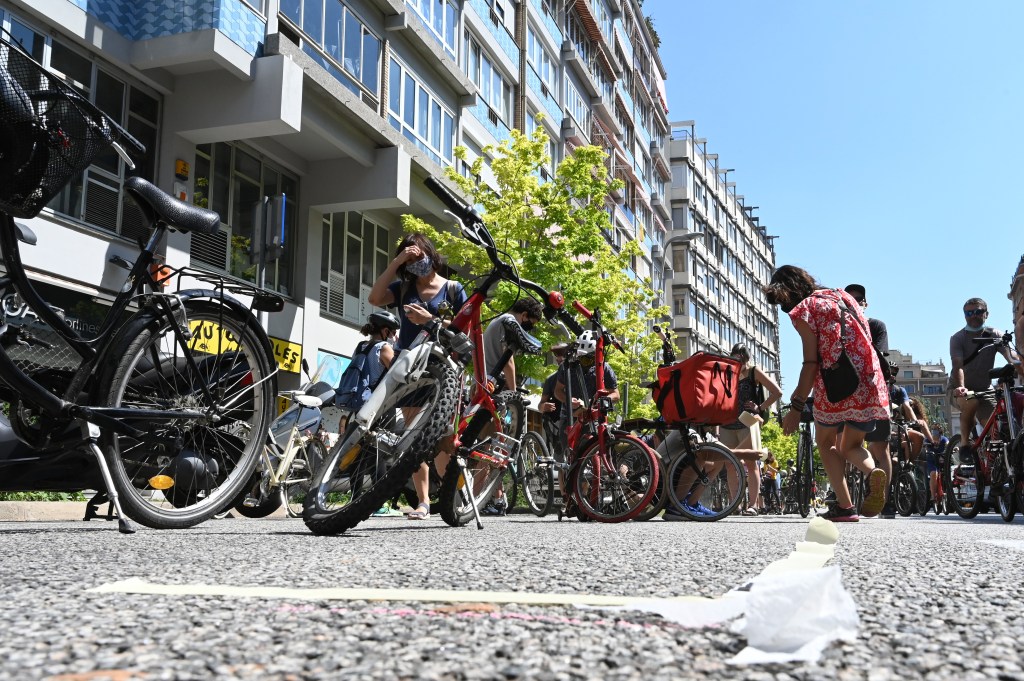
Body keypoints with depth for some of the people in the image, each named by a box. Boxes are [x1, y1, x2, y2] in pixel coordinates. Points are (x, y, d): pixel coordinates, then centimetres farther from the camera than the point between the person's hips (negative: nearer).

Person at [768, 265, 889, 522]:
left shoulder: (804, 309, -2)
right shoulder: (842, 296, 19)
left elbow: (811, 363, -11)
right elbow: (866, 343, 19)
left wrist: (796, 407, -10)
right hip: (870, 387, 6)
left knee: (826, 442, 17)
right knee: (851, 446, 23)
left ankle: (844, 506, 3)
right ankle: (873, 472, -10)